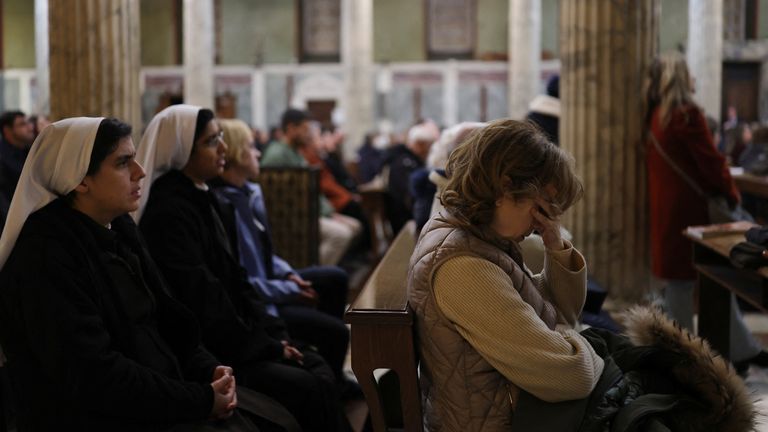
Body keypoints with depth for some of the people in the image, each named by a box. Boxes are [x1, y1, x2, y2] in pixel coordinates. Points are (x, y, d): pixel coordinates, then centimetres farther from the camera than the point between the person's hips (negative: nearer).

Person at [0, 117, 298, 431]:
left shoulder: (118, 229, 9)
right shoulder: (46, 256, -18)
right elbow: (93, 375, -23)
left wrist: (208, 369, -4)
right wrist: (200, 401, -19)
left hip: (159, 394, 8)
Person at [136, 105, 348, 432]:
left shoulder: (203, 199, 12)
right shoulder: (169, 212, -18)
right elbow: (202, 302, -20)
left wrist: (274, 334, 4)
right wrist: (267, 346, -13)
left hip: (230, 335, 9)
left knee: (319, 371, -5)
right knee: (308, 388, -18)